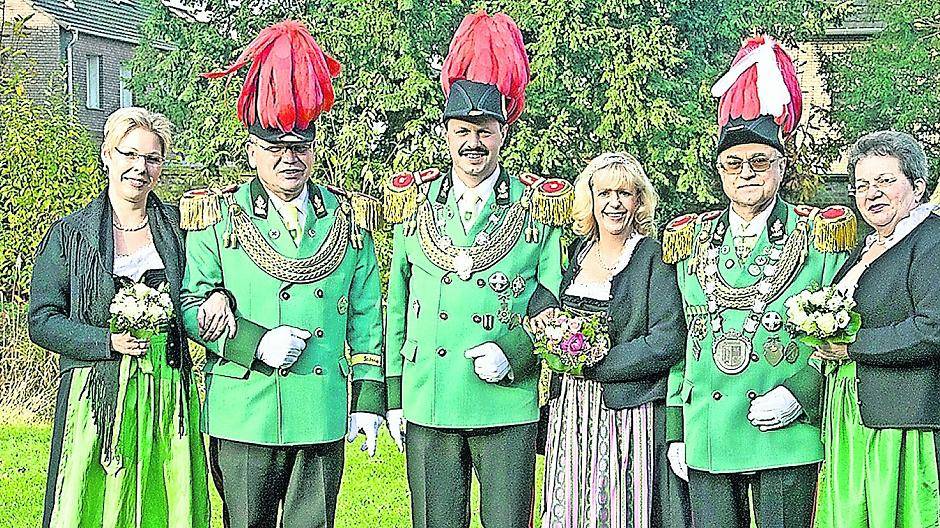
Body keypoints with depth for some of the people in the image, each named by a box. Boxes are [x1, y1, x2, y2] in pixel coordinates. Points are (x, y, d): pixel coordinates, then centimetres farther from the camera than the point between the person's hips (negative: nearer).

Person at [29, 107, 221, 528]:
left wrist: (218, 295, -7)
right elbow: (41, 322, 1)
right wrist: (108, 341, -12)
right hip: (95, 396, -2)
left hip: (168, 397, 2)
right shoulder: (69, 235, 3)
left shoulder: (180, 227, 8)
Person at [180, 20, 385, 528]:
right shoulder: (218, 218, 3)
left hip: (323, 419, 2)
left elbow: (366, 316, 11)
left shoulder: (348, 218, 9)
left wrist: (369, 398, 6)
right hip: (243, 418, -2)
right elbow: (189, 305, 1)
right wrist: (255, 343, -14)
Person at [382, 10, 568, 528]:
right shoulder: (413, 204, 8)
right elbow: (397, 305, 12)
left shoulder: (539, 208, 2)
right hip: (426, 407, 2)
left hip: (508, 407, -2)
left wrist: (513, 355, -13)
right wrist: (394, 396, 9)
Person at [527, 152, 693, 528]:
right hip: (571, 413, 5)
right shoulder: (574, 253, 10)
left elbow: (668, 343, -14)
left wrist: (592, 363, -15)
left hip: (630, 414, -5)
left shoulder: (655, 258, -6)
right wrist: (542, 315, 2)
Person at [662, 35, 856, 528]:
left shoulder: (821, 235, 3)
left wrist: (798, 395, -11)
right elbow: (677, 342, 15)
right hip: (706, 440, 3)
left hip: (787, 436, -3)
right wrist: (675, 429, 10)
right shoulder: (688, 241, 12)